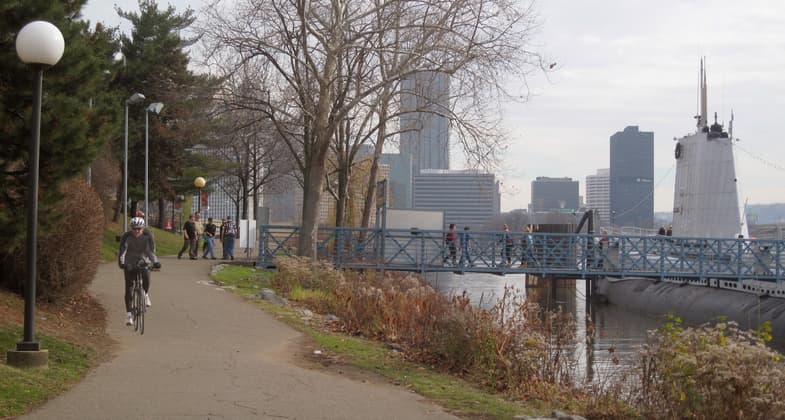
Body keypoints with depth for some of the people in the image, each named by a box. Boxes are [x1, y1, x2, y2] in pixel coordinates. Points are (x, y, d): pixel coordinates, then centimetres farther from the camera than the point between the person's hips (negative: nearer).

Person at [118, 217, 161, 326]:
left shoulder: (148, 237, -12)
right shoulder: (126, 236, -16)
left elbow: (151, 251, -17)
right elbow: (122, 251, -23)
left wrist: (155, 262, -35)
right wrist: (121, 263, -41)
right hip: (129, 264, -1)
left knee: (146, 277, -28)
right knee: (128, 288, -10)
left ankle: (146, 294, 5)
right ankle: (129, 315, -7)